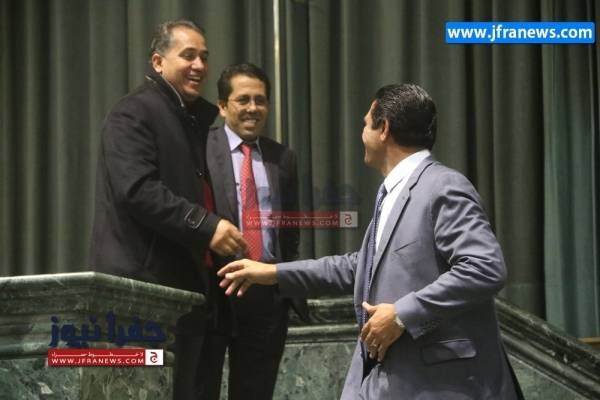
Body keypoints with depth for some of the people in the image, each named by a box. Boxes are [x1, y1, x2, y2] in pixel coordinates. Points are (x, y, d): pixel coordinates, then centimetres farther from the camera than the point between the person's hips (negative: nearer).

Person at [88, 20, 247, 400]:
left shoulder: (200, 118, 20)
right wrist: (206, 226, -24)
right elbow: (137, 190, -21)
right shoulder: (134, 113, -8)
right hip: (144, 280, -9)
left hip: (187, 281, 9)